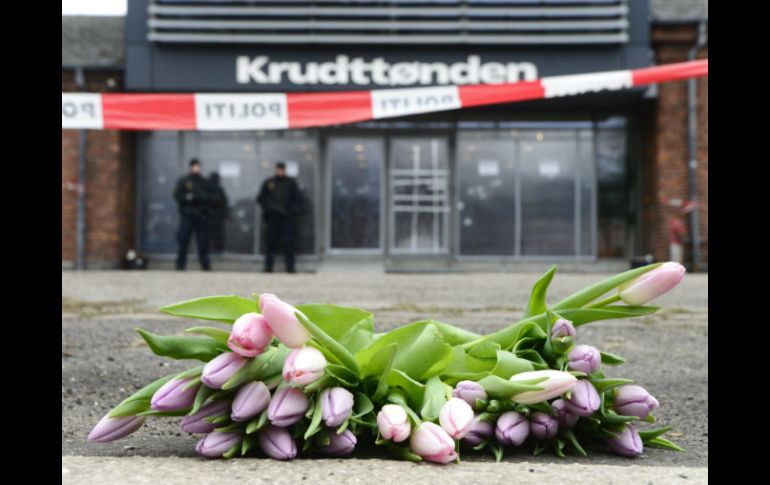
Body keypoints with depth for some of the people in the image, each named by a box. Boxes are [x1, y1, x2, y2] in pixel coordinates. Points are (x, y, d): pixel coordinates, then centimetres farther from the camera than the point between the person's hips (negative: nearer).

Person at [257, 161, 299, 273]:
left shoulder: (291, 183, 11)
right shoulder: (268, 183, 12)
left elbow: (296, 199, 10)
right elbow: (260, 198, 13)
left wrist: (291, 210, -4)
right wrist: (267, 208, -3)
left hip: (287, 218, -1)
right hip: (271, 217, 1)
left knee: (288, 243, -6)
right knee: (271, 242, 1)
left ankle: (290, 267, -5)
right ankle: (268, 266, 4)